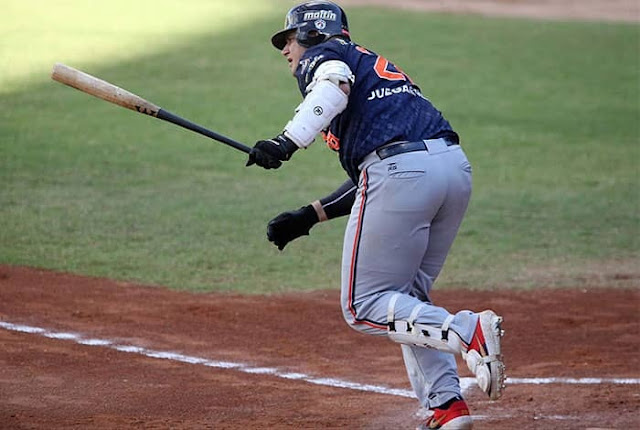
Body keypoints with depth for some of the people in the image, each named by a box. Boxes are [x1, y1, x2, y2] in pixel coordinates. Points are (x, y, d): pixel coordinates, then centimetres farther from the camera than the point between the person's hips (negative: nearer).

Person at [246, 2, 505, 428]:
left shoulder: (322, 55, 12)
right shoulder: (373, 63, 35)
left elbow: (335, 84, -15)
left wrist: (289, 141, -26)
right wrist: (309, 216, 31)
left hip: (402, 174, -8)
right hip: (456, 166, 8)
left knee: (364, 306, 0)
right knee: (408, 297, 21)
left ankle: (468, 331, -22)